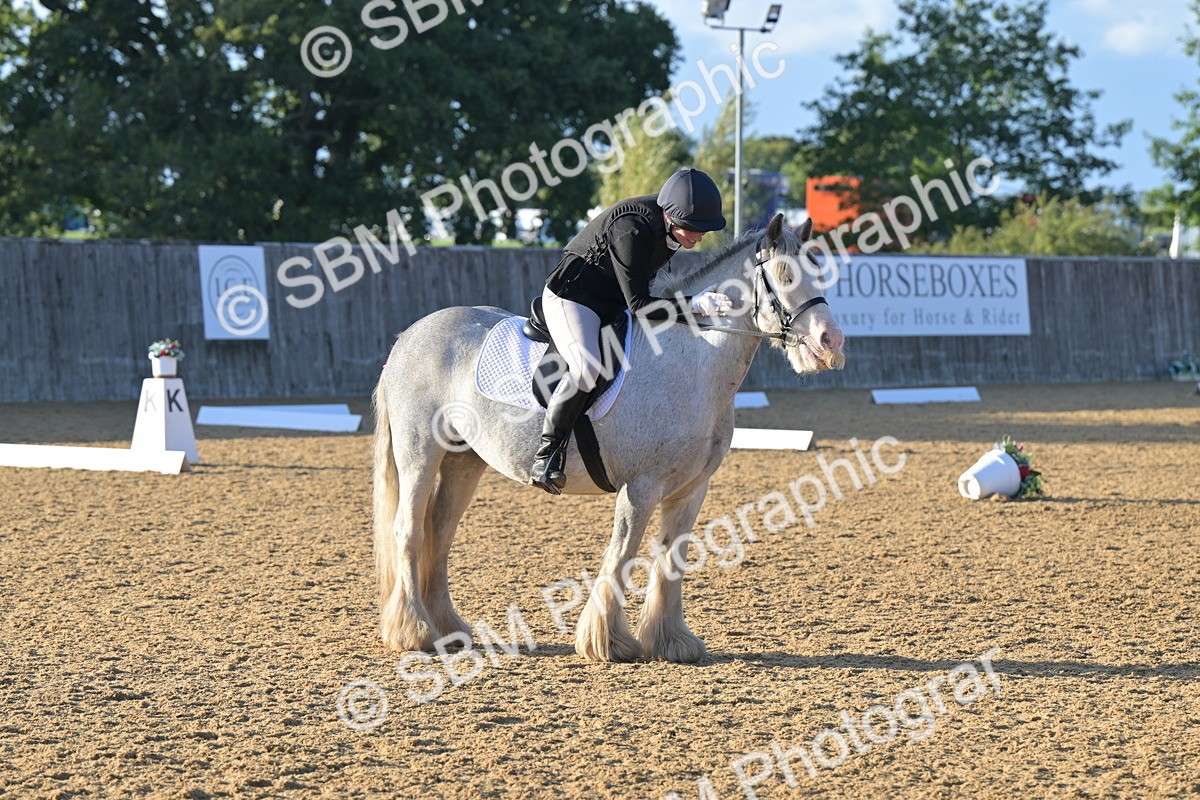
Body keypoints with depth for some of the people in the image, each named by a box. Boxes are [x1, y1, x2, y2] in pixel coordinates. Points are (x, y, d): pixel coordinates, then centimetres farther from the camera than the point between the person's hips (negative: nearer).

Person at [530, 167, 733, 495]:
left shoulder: (670, 222, -7)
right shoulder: (632, 229, -33)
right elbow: (638, 305, -29)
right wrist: (694, 305, -36)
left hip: (615, 301, 9)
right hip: (571, 297, -9)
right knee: (586, 370, -32)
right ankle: (546, 456, -23)